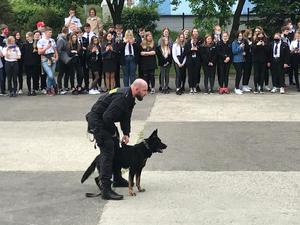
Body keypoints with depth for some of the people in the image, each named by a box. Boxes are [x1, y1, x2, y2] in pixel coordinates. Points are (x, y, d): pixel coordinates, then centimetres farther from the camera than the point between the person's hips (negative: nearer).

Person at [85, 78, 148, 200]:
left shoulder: (130, 97, 6)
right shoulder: (121, 97, -28)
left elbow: (126, 117, 13)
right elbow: (107, 117, -30)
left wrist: (126, 133, 0)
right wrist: (113, 132, -15)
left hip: (105, 121, 11)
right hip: (97, 121, -11)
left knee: (115, 149, 20)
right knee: (107, 152, -15)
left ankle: (117, 179, 37)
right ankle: (106, 190, -15)